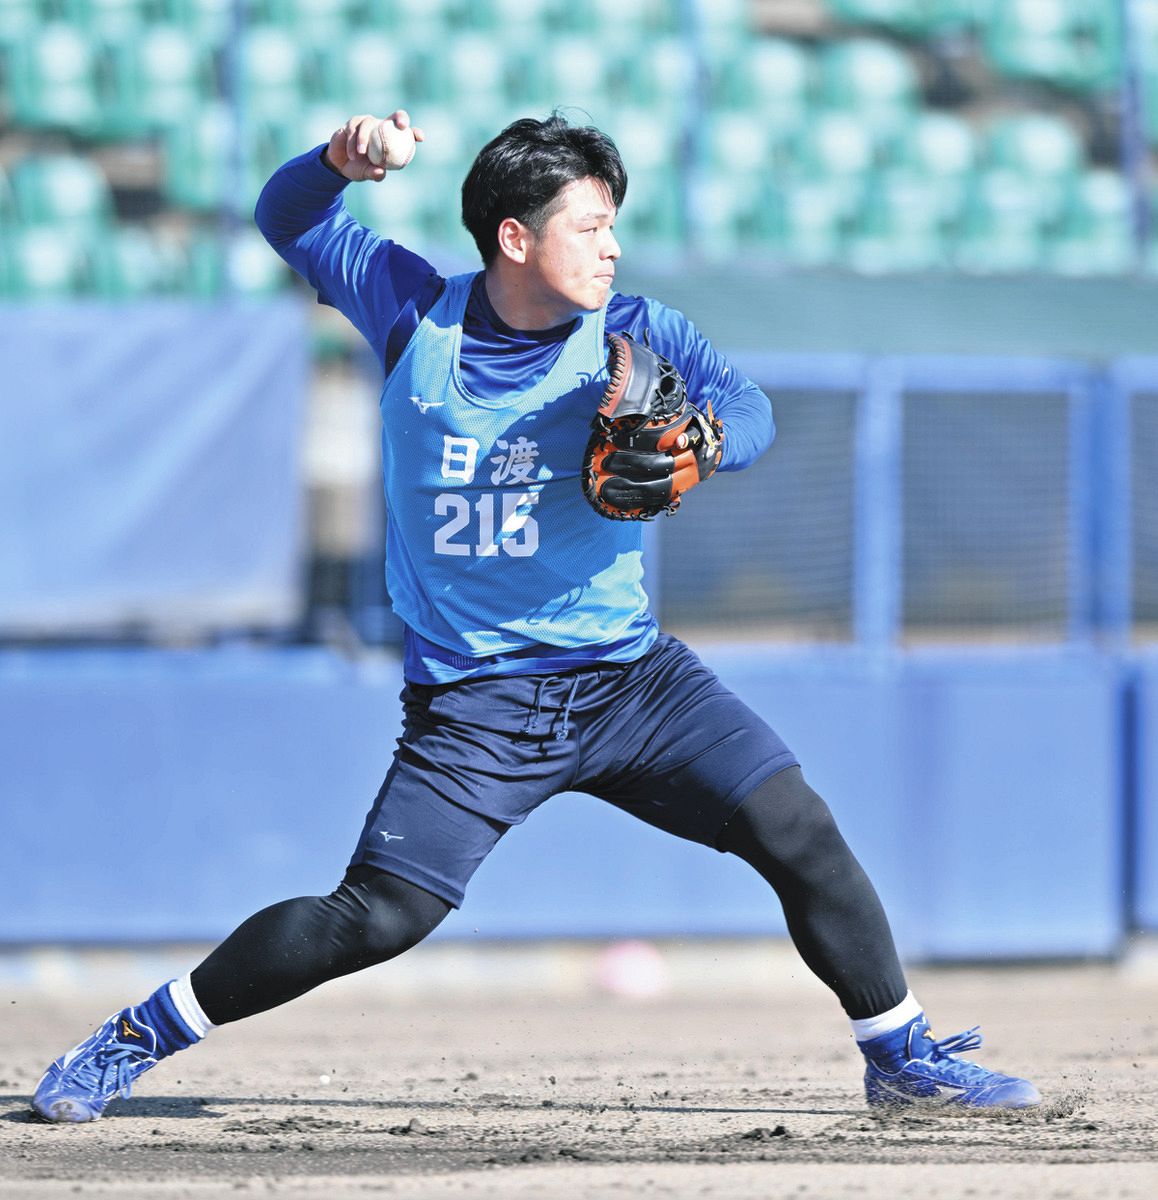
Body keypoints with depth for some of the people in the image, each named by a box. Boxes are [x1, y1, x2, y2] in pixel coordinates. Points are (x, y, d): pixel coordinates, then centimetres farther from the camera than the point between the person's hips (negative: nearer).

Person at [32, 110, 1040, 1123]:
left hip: (629, 677, 2)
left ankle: (901, 1053, 9)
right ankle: (134, 1039, 3)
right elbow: (288, 218, 11)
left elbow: (749, 414, -17)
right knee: (377, 918, -13)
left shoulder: (634, 336, -2)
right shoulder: (416, 314, -1)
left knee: (796, 830, -10)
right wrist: (341, 161, -10)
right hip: (472, 699, -2)